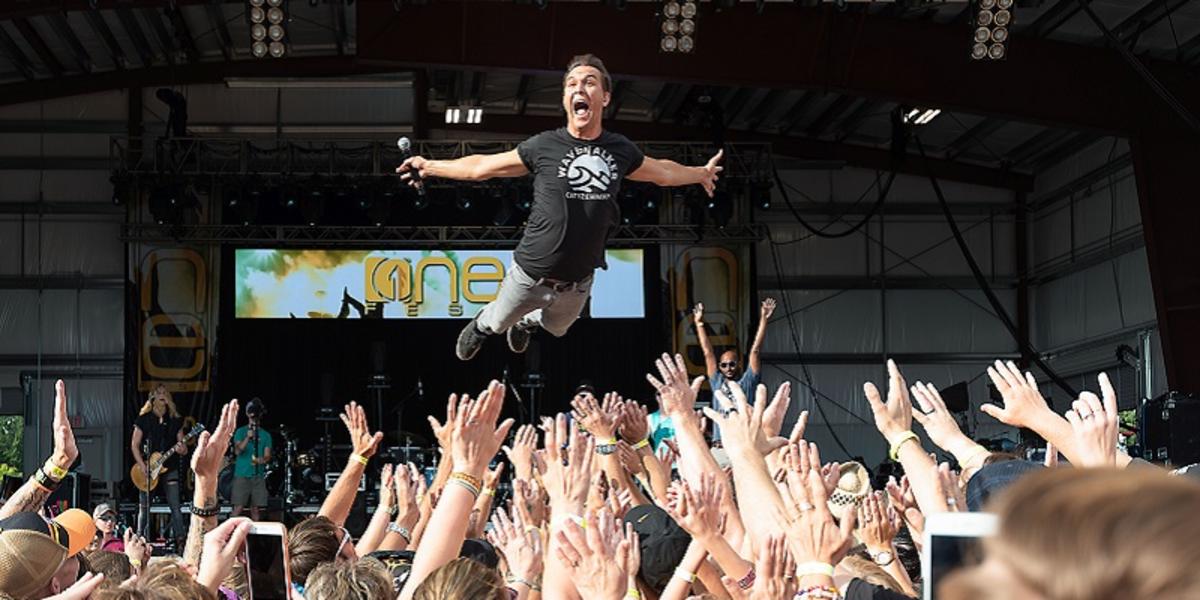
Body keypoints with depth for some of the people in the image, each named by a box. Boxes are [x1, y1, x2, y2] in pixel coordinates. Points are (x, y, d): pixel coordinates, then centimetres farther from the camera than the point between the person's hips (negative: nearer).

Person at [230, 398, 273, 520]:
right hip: (242, 475, -3)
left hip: (258, 476, 3)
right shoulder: (241, 432, 6)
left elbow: (267, 455, 4)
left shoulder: (265, 435, 11)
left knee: (255, 509, 3)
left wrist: (262, 460, -19)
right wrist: (248, 438, -20)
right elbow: (237, 451, -7)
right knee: (238, 508, -9)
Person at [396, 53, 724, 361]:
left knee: (557, 328, 30)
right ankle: (480, 327, 57)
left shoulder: (621, 150, -5)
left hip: (578, 281, 3)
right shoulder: (544, 146, -14)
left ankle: (527, 322, 65)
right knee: (497, 322, 20)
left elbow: (662, 172, 16)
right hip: (531, 274, -3)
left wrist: (701, 173, 28)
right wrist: (430, 167, -4)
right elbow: (483, 166, -4)